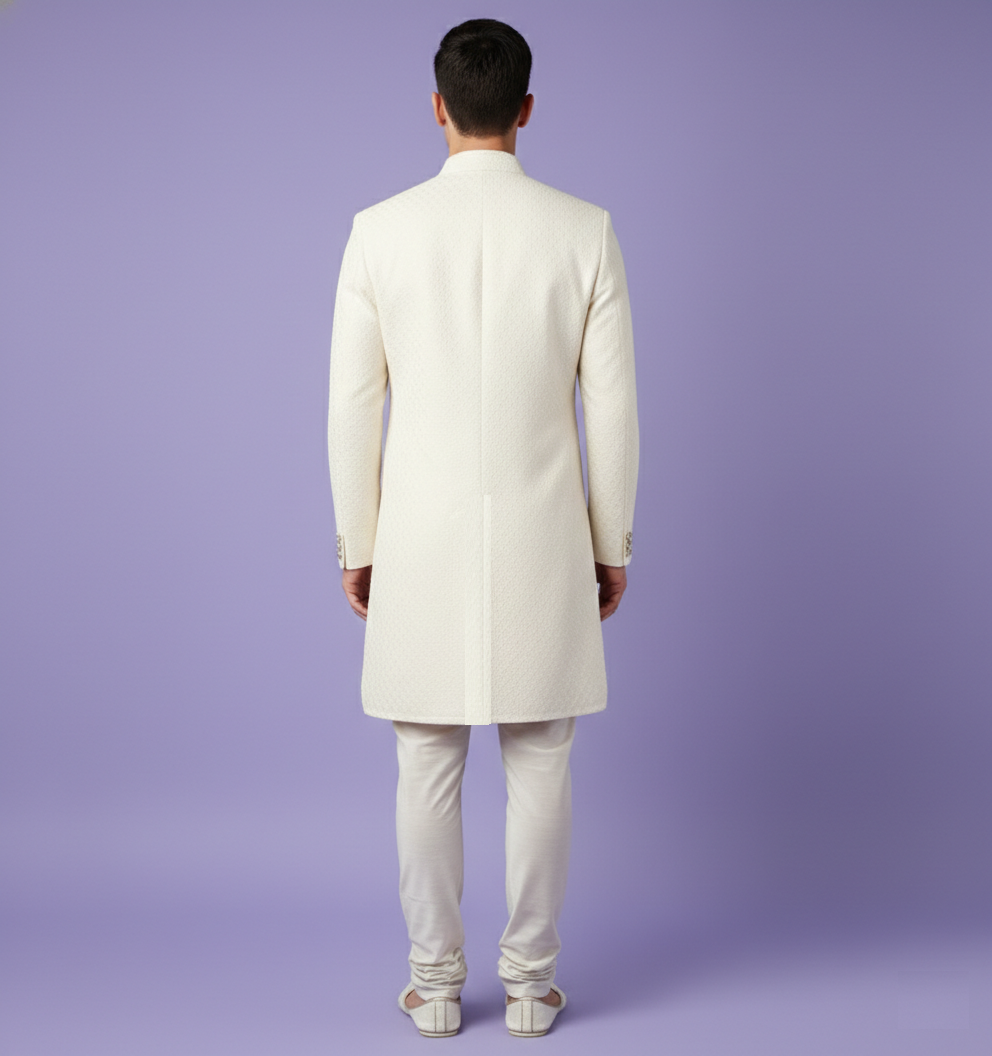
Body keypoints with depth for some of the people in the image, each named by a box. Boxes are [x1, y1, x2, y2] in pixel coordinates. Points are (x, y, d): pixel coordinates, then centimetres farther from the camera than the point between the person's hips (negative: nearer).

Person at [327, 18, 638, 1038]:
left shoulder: (380, 229, -4)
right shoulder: (585, 230, -4)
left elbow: (353, 405, -3)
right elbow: (613, 405, -2)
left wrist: (358, 545, 7)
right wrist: (612, 544, 8)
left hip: (422, 542, 0)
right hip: (543, 542, 0)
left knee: (428, 770, 10)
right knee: (539, 769, 10)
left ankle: (436, 984, 19)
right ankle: (530, 982, 19)